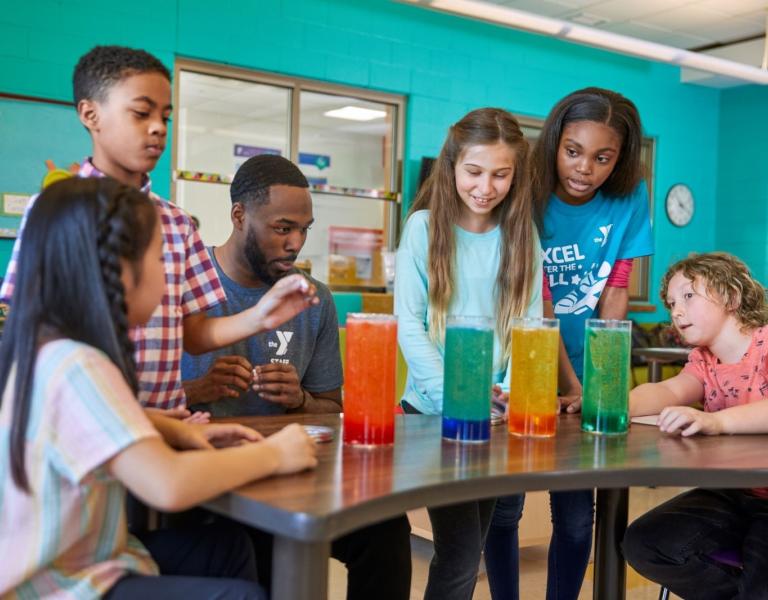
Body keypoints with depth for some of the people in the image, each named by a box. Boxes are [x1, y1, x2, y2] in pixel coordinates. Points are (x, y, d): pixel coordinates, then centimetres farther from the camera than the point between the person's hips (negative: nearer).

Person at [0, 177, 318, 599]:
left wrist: (178, 432, 4)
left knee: (228, 546, 14)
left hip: (67, 561, 10)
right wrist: (271, 455, -21)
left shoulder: (45, 346, 2)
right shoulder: (76, 367, -28)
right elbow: (168, 485, -38)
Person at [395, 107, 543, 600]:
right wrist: (455, 398, -19)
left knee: (471, 544, 14)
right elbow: (409, 325, -10)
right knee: (461, 548, -6)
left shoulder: (521, 233, 4)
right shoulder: (424, 226, -5)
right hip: (434, 410, -3)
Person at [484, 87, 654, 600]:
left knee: (576, 512, 6)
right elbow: (538, 306, -18)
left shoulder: (628, 198, -8)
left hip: (584, 371, 2)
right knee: (504, 507, 4)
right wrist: (571, 385, -23)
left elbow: (614, 296, -4)